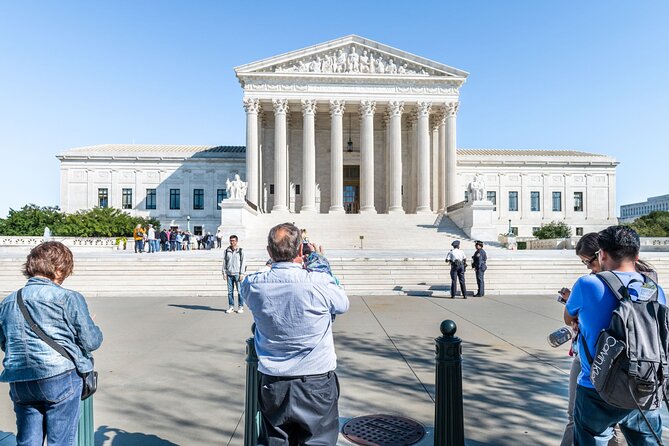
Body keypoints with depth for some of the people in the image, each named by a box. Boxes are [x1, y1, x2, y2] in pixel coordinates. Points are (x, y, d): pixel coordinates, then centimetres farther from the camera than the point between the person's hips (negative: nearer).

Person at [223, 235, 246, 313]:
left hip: (237, 274, -3)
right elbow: (224, 262, 12)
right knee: (230, 291, 6)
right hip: (229, 274, 3)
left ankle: (240, 307, 6)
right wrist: (224, 273, 6)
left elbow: (243, 263, -1)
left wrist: (241, 274, -6)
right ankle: (231, 307, 14)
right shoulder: (227, 251, 9)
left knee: (240, 291, -3)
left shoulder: (240, 251, 1)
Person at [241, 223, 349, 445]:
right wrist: (320, 264, 10)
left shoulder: (252, 285, -11)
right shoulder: (320, 282, -21)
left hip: (272, 384, 3)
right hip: (316, 383, -2)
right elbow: (343, 305, 1)